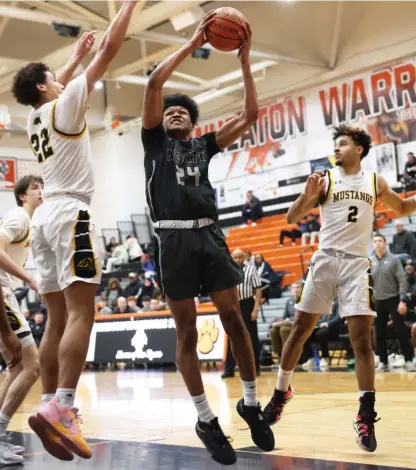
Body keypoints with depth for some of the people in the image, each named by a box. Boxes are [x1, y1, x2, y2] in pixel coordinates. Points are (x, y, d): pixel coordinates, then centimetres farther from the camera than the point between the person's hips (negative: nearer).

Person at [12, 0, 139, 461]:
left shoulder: (34, 116, 18)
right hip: (70, 213, -8)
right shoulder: (64, 105, -1)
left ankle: (51, 407, 1)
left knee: (57, 319, 6)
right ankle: (60, 408, -27)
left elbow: (55, 85, 41)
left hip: (45, 215, 8)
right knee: (80, 314, -16)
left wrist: (77, 54, 48)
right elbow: (109, 50, 0)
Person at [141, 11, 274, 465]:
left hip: (209, 235, 3)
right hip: (174, 239, -2)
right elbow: (154, 83, -2)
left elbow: (250, 114, 12)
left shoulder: (205, 145, 19)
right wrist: (193, 42, -1)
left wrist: (244, 60, 7)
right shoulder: (155, 141, 11)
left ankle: (251, 403, 13)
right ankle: (206, 419, 9)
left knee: (233, 318, -1)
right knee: (186, 332, 1)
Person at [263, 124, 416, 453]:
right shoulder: (325, 179, 4)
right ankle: (282, 392, 23)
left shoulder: (375, 183, 11)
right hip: (326, 260, 0)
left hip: (357, 264, 0)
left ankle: (366, 416, -7)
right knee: (300, 330, 4)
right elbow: (292, 219, 0)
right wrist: (307, 196, -19)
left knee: (362, 337, -8)